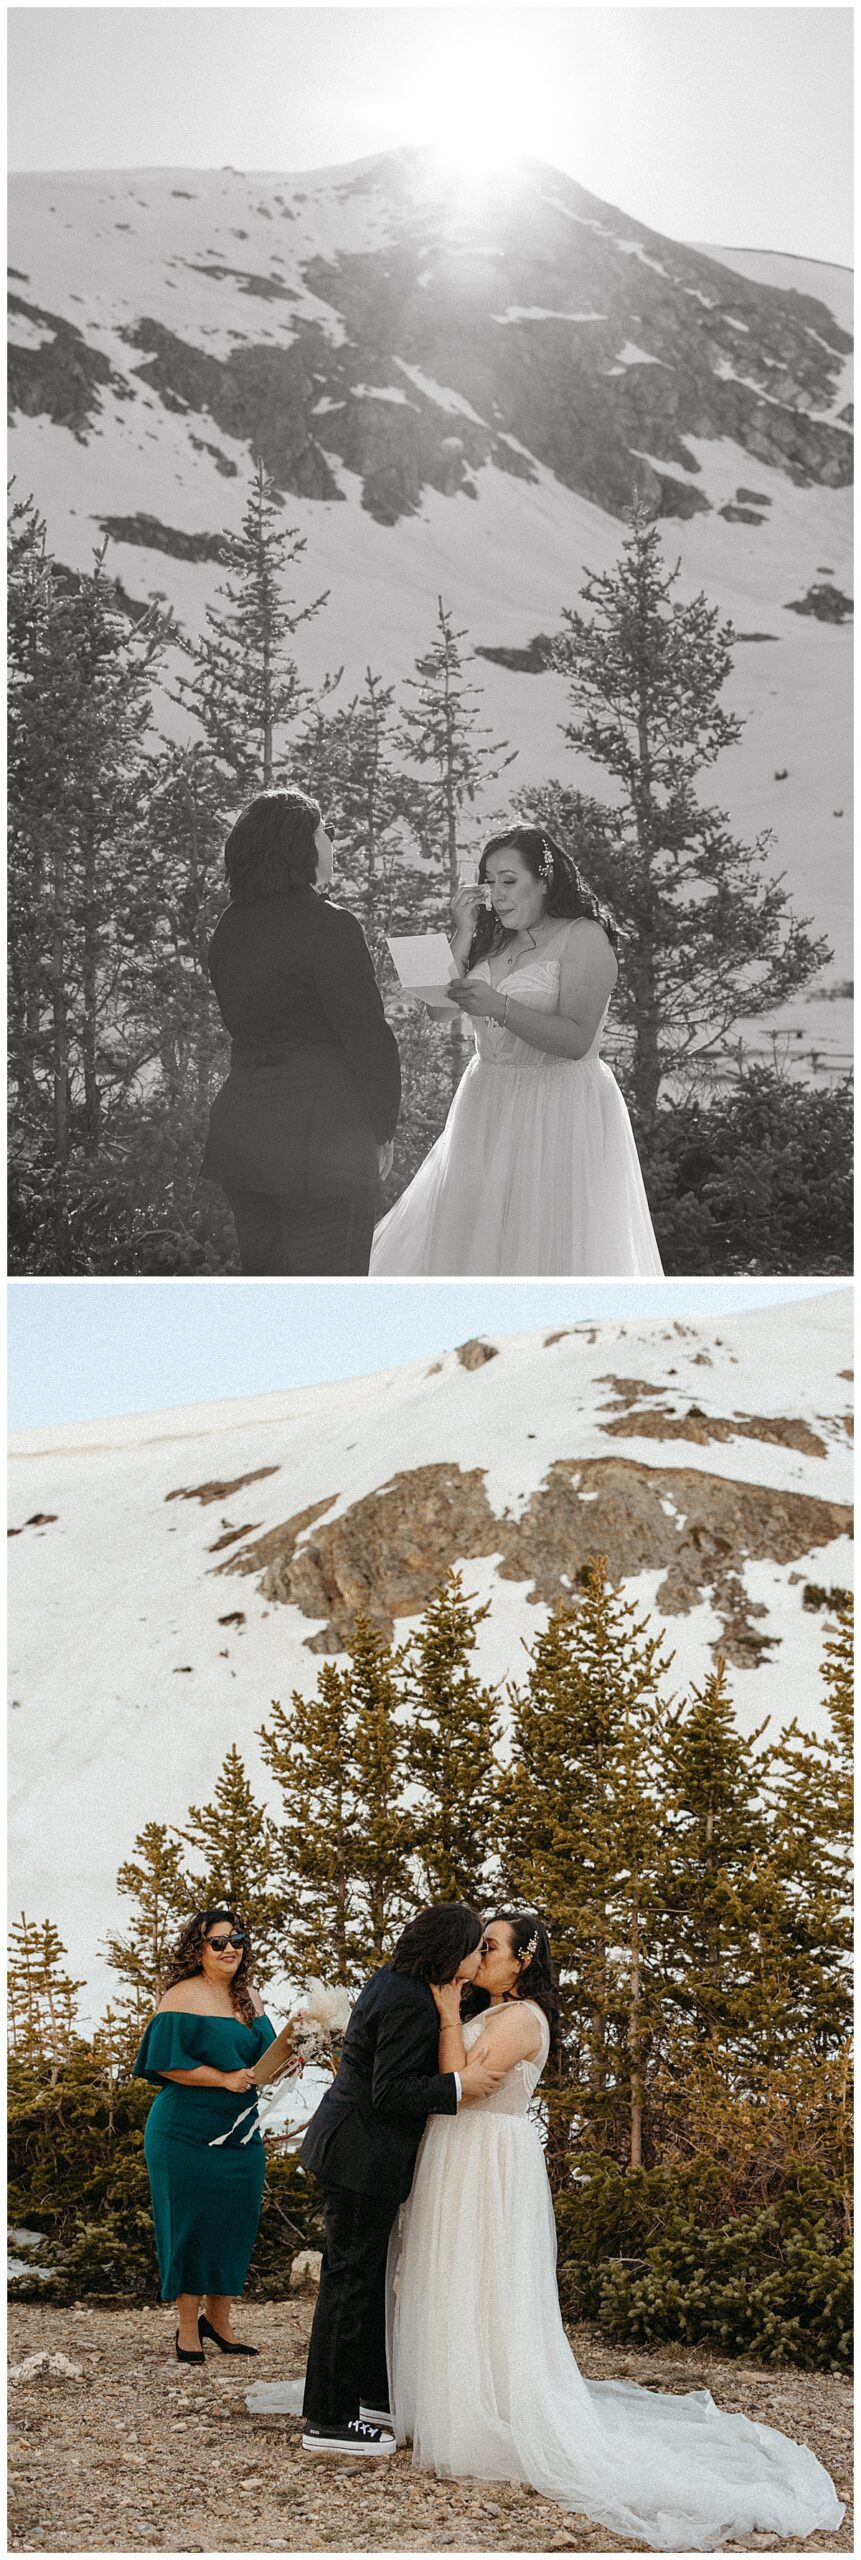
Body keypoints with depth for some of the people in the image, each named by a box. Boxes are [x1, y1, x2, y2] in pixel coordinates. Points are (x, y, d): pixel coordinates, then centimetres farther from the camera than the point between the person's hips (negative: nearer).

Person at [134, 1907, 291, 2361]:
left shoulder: (249, 1996, 10)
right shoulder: (182, 1998, -11)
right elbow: (166, 2063, -15)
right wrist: (224, 2079, -19)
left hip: (239, 2131, 7)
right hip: (187, 2132, -7)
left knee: (233, 2222, 9)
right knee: (190, 2224, -1)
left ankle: (218, 2319, 24)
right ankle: (187, 2328, 10)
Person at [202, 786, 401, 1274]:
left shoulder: (230, 927, 9)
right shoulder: (331, 927, -14)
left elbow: (244, 1020, 10)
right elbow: (368, 1037, -12)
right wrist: (382, 1130, -1)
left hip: (240, 1137, 8)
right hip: (320, 1141, -8)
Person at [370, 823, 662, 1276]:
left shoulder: (583, 938, -8)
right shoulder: (494, 940, 13)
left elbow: (577, 1040, -18)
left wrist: (500, 1007, -26)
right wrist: (464, 933, -1)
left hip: (557, 1113, -6)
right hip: (488, 1107, 7)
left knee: (550, 1244, -4)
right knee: (476, 1235, 5)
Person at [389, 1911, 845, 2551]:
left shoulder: (520, 2017, -14)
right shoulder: (490, 2014, 16)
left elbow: (461, 2085, -21)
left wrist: (449, 2014, -17)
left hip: (491, 2168, -10)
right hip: (460, 2164, 10)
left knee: (485, 2298, -6)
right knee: (457, 2296, 13)